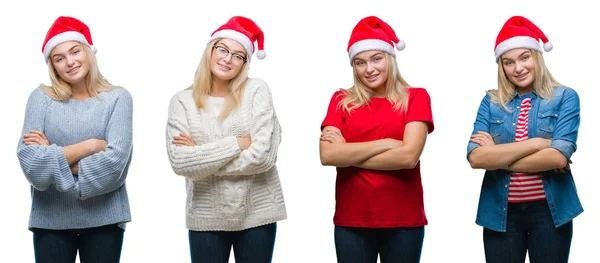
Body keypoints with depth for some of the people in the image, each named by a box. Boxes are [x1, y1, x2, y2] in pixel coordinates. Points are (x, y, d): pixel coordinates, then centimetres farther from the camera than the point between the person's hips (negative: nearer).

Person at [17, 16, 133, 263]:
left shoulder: (117, 97, -2)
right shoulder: (41, 97, 0)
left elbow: (115, 159, -14)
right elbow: (30, 161, -10)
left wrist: (53, 157, -9)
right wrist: (90, 145, -12)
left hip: (104, 218, 0)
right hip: (50, 220, 1)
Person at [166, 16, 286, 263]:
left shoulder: (257, 90, -4)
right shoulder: (182, 101, 0)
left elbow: (263, 156, -14)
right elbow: (180, 162, -12)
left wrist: (201, 155, -9)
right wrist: (238, 143, -14)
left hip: (258, 213, 0)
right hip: (206, 217, 1)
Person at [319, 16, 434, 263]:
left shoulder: (415, 97, 1)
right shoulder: (341, 100, 5)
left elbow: (409, 156, -13)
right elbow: (327, 155, -9)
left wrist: (348, 154, -9)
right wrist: (386, 143, -13)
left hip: (403, 219, -1)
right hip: (351, 219, 1)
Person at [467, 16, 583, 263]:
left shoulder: (565, 97, 0)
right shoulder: (491, 102, 5)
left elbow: (559, 156, -14)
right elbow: (475, 157, -9)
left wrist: (498, 157, -9)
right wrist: (535, 143, -14)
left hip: (550, 210, -1)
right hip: (500, 212, 2)